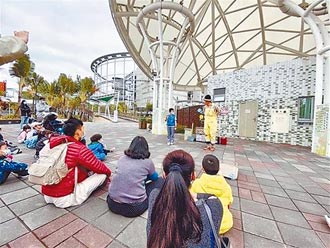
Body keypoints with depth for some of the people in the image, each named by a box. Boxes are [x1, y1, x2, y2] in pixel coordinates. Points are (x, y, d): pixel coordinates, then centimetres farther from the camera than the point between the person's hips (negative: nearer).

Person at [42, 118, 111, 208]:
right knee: (102, 174, -3)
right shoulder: (79, 149, -21)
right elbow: (99, 167, -9)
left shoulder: (54, 143, 0)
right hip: (64, 199, -7)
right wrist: (109, 172, 12)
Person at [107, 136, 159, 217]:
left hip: (113, 204, 6)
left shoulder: (122, 159, 5)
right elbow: (155, 177, 16)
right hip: (135, 208, -5)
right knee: (159, 181, 11)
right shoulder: (148, 162, -5)